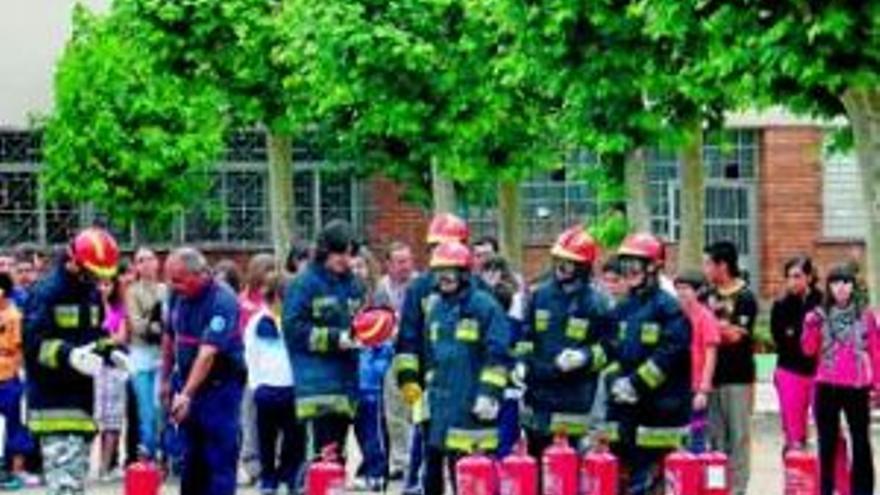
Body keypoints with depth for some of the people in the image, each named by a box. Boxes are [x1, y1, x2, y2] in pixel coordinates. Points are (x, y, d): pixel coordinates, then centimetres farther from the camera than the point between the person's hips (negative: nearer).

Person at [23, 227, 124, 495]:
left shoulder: (93, 294, 13)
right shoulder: (47, 292, -13)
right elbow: (34, 342, -18)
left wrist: (109, 351, 3)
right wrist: (69, 355, -32)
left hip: (82, 394, 9)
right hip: (53, 399, -8)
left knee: (77, 471, 16)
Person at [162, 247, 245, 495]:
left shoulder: (222, 301, -22)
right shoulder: (178, 295, 0)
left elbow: (208, 353, -30)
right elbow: (169, 337, 14)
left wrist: (187, 394, -35)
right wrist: (166, 379, 18)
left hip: (220, 386, -7)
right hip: (187, 382, 7)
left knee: (220, 460, -5)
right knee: (190, 458, 14)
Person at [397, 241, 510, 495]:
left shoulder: (485, 306, -7)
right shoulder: (434, 307, 15)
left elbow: (497, 355, -11)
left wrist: (489, 393, -16)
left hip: (472, 405, -7)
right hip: (441, 402, 7)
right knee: (433, 461, 10)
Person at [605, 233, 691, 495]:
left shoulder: (669, 307, -7)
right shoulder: (622, 309, 15)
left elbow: (670, 353, -16)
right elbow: (611, 350, 14)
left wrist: (637, 383, -18)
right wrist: (614, 380, -5)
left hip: (659, 407, -7)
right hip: (623, 407, 7)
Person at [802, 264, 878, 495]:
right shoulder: (818, 315, 3)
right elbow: (809, 350, -2)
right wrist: (811, 327, -18)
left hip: (857, 387, 0)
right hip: (827, 387, 0)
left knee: (861, 441, 3)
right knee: (827, 442, 6)